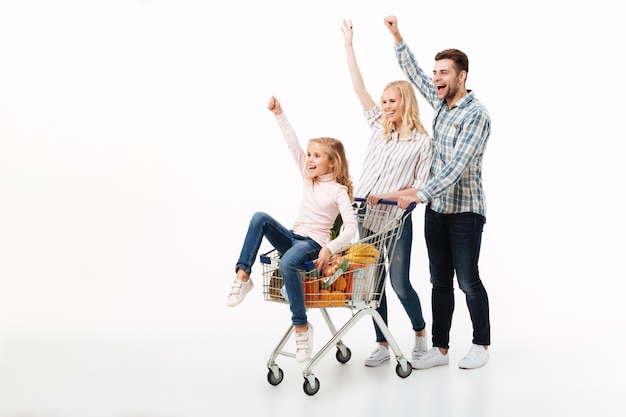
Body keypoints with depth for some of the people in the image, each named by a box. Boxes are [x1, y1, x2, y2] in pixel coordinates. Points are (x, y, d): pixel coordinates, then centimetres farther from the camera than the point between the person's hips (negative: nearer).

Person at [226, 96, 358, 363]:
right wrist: (279, 114, -2)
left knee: (287, 263, -38)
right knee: (260, 218, -19)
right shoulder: (308, 178, 11)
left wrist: (329, 248, -29)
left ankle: (301, 326, -27)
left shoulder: (339, 191, -6)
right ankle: (243, 276, -21)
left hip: (314, 244, -6)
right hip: (292, 238, 6)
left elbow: (351, 227, -15)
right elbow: (293, 144, 5)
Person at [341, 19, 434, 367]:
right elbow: (360, 88, 9)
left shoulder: (422, 142, -3)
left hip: (396, 218, -4)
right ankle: (383, 346, 17)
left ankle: (421, 331, 27)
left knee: (400, 284, 1)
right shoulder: (379, 127, 9)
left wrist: (385, 196, -17)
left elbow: (422, 188, -7)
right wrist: (349, 46, 8)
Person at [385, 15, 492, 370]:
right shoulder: (441, 102, 8)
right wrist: (397, 36, 15)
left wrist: (420, 194, -33)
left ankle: (482, 344, 19)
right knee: (440, 281, 9)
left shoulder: (476, 114, -16)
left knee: (468, 280, 2)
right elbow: (413, 73, 22)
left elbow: (457, 166, -26)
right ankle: (441, 349, 15)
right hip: (436, 209, 7)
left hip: (465, 211, -7)